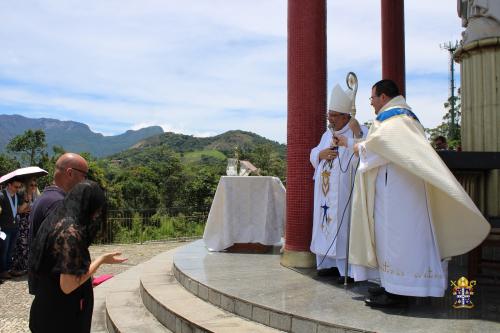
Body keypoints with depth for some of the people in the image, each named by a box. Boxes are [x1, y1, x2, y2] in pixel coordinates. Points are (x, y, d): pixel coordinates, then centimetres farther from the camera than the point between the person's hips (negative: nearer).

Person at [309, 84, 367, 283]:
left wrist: (356, 136, -29)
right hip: (325, 192, 7)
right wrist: (321, 154, -1)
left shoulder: (359, 132, -6)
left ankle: (347, 269, 1)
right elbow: (313, 155, 20)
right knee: (326, 224, 10)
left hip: (343, 192, -7)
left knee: (343, 226, -6)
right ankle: (330, 264, 20)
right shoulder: (328, 134, 17)